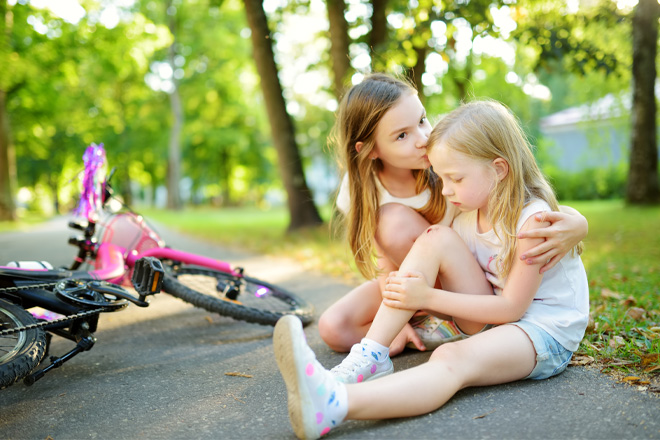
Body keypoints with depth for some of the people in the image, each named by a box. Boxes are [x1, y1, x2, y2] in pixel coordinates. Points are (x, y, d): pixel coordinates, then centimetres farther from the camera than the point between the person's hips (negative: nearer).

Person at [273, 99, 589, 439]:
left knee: (452, 359, -39)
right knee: (436, 237, -15)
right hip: (494, 316, 7)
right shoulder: (469, 211, 4)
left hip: (545, 332, -7)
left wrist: (429, 297, -22)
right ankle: (370, 355, -26)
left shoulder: (532, 219, -20)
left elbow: (512, 307, -21)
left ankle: (331, 406, -62)